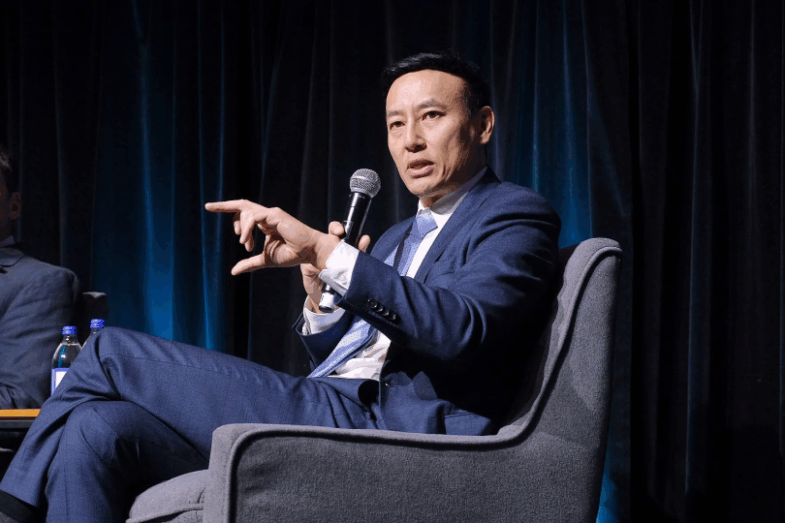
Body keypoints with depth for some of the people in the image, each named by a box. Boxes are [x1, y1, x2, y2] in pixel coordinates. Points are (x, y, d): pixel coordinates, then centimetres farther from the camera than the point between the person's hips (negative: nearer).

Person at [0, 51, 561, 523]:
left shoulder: (516, 215, 2)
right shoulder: (399, 238, 31)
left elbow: (461, 329, -18)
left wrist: (325, 252, -20)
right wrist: (321, 294, 9)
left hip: (387, 427, -9)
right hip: (327, 417, 9)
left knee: (111, 353, -9)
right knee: (96, 430, -14)